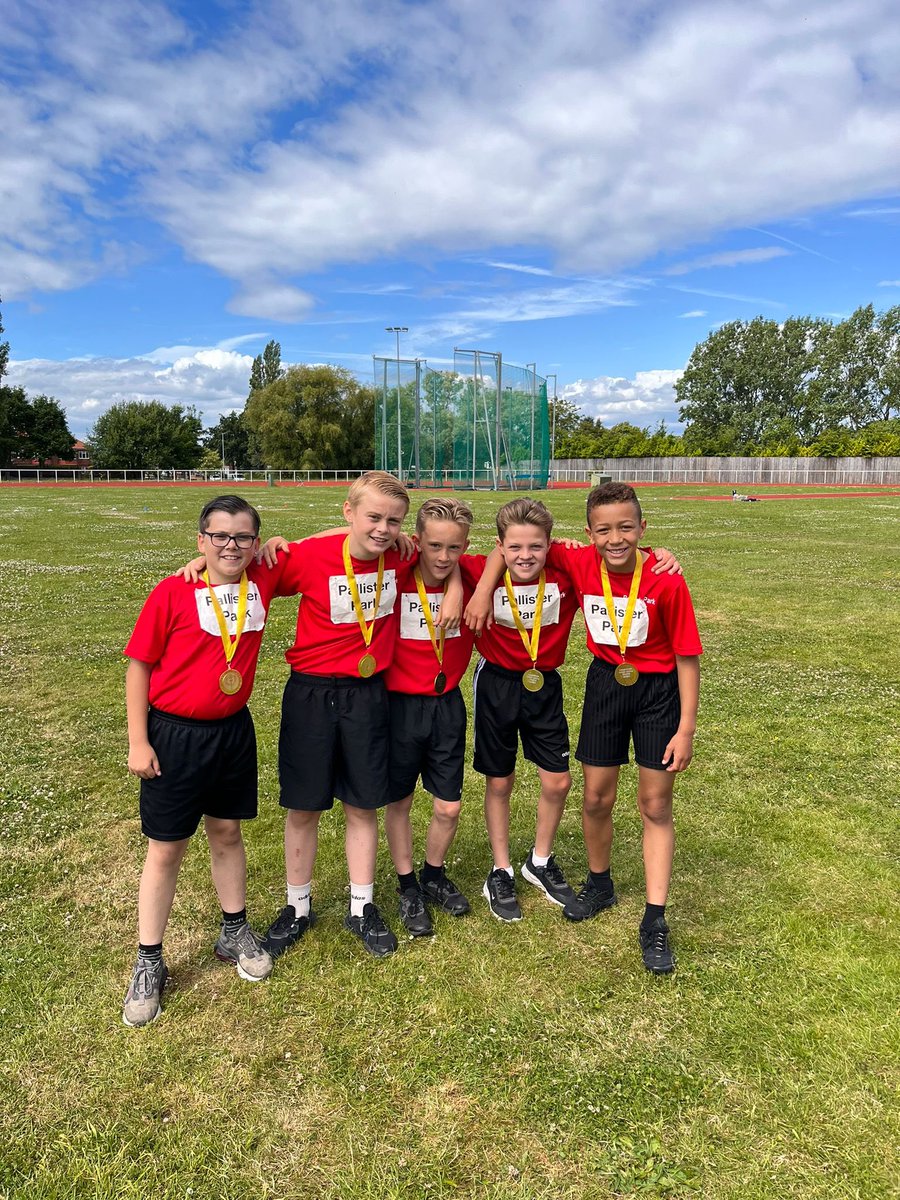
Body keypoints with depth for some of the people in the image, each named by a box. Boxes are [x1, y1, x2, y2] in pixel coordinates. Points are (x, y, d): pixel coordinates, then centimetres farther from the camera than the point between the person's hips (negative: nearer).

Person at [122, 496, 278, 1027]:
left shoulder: (263, 583, -4)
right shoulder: (173, 593, -14)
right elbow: (138, 666, -9)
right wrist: (138, 742, -10)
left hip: (234, 730, 4)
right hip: (174, 735, -3)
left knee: (227, 832, 18)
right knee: (166, 849, 7)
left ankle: (236, 932, 37)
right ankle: (149, 963, 23)